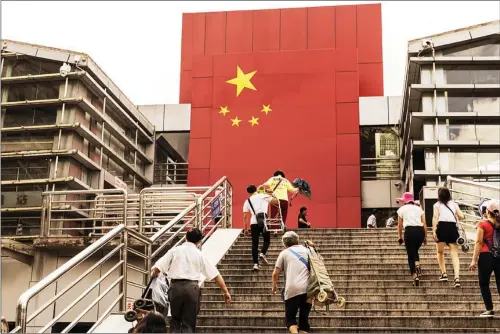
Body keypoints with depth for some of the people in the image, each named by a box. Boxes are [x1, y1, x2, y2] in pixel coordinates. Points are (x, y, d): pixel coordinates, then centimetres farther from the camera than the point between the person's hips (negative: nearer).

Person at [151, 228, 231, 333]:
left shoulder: (175, 250, 8)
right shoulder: (199, 254, 9)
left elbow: (157, 268, -1)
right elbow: (215, 275, 7)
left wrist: (153, 276, 21)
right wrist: (225, 291, 13)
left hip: (175, 286, 0)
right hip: (192, 287, 0)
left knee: (175, 319, 18)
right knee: (189, 323, 8)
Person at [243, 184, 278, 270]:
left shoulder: (247, 201, 16)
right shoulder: (263, 196, 12)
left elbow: (245, 216, 12)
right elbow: (276, 201, 11)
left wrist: (245, 229, 18)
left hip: (253, 223, 2)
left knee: (255, 243, 8)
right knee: (267, 240, 16)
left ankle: (255, 263, 1)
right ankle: (262, 253, -10)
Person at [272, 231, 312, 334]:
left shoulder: (284, 252, 9)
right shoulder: (306, 250, 15)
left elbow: (275, 273, 8)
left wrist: (274, 286, 23)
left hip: (292, 289, -3)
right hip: (308, 289, 3)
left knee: (290, 318, 9)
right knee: (304, 318, 12)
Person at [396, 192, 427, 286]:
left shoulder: (402, 209, 15)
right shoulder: (419, 208, 20)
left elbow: (400, 225, 14)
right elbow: (424, 224, 12)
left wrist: (400, 237, 25)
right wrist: (425, 237, 17)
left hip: (409, 230, -3)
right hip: (420, 230, 3)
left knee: (411, 254, 5)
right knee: (415, 250, 25)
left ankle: (415, 276, -4)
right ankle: (417, 265, -1)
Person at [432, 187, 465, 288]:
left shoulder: (437, 204, 11)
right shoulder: (454, 204, 18)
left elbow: (435, 217, -4)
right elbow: (461, 216, 8)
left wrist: (434, 231, -10)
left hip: (442, 226, -2)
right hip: (453, 227, 2)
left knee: (440, 252, 16)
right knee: (454, 254, -1)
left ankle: (444, 274, 10)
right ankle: (457, 277, -15)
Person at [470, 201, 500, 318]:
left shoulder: (483, 224, -5)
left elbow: (479, 242, -8)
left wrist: (474, 260, -7)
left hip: (486, 256, -4)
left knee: (484, 284, 7)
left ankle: (490, 310, 3)